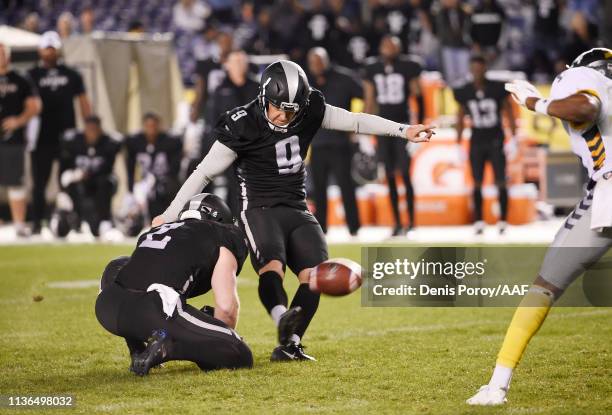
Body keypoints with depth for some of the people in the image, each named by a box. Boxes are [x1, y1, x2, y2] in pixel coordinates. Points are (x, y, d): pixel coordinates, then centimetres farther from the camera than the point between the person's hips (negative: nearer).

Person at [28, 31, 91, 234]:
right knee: (39, 182, 1)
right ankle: (38, 223, 5)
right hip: (41, 138, -1)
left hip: (67, 135, 1)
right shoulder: (32, 75, 5)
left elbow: (83, 103, 10)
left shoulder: (71, 75, 10)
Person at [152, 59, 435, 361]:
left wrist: (403, 131, 1)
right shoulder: (242, 126, -12)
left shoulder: (309, 112, 0)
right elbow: (204, 173, -7)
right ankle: (284, 320, -57)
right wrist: (170, 215, -6)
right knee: (272, 265, -32)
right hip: (260, 209, -5)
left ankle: (289, 345, -15)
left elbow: (355, 121, 8)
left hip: (297, 211, 5)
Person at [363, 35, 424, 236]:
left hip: (403, 124, -4)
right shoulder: (372, 68, 7)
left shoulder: (407, 67, -4)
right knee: (389, 176, 5)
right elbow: (369, 101, 11)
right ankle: (397, 223, 10)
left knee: (405, 174, -7)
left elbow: (418, 96, -3)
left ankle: (411, 221, 0)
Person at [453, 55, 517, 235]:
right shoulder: (464, 92, -2)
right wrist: (458, 145, 7)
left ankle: (503, 220, 3)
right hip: (476, 141, 2)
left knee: (500, 182, -3)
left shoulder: (497, 89, -9)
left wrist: (513, 139, -6)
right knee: (477, 183, 1)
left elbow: (509, 113, -3)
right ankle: (478, 221, 7)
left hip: (496, 141, -2)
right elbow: (460, 119, 7)